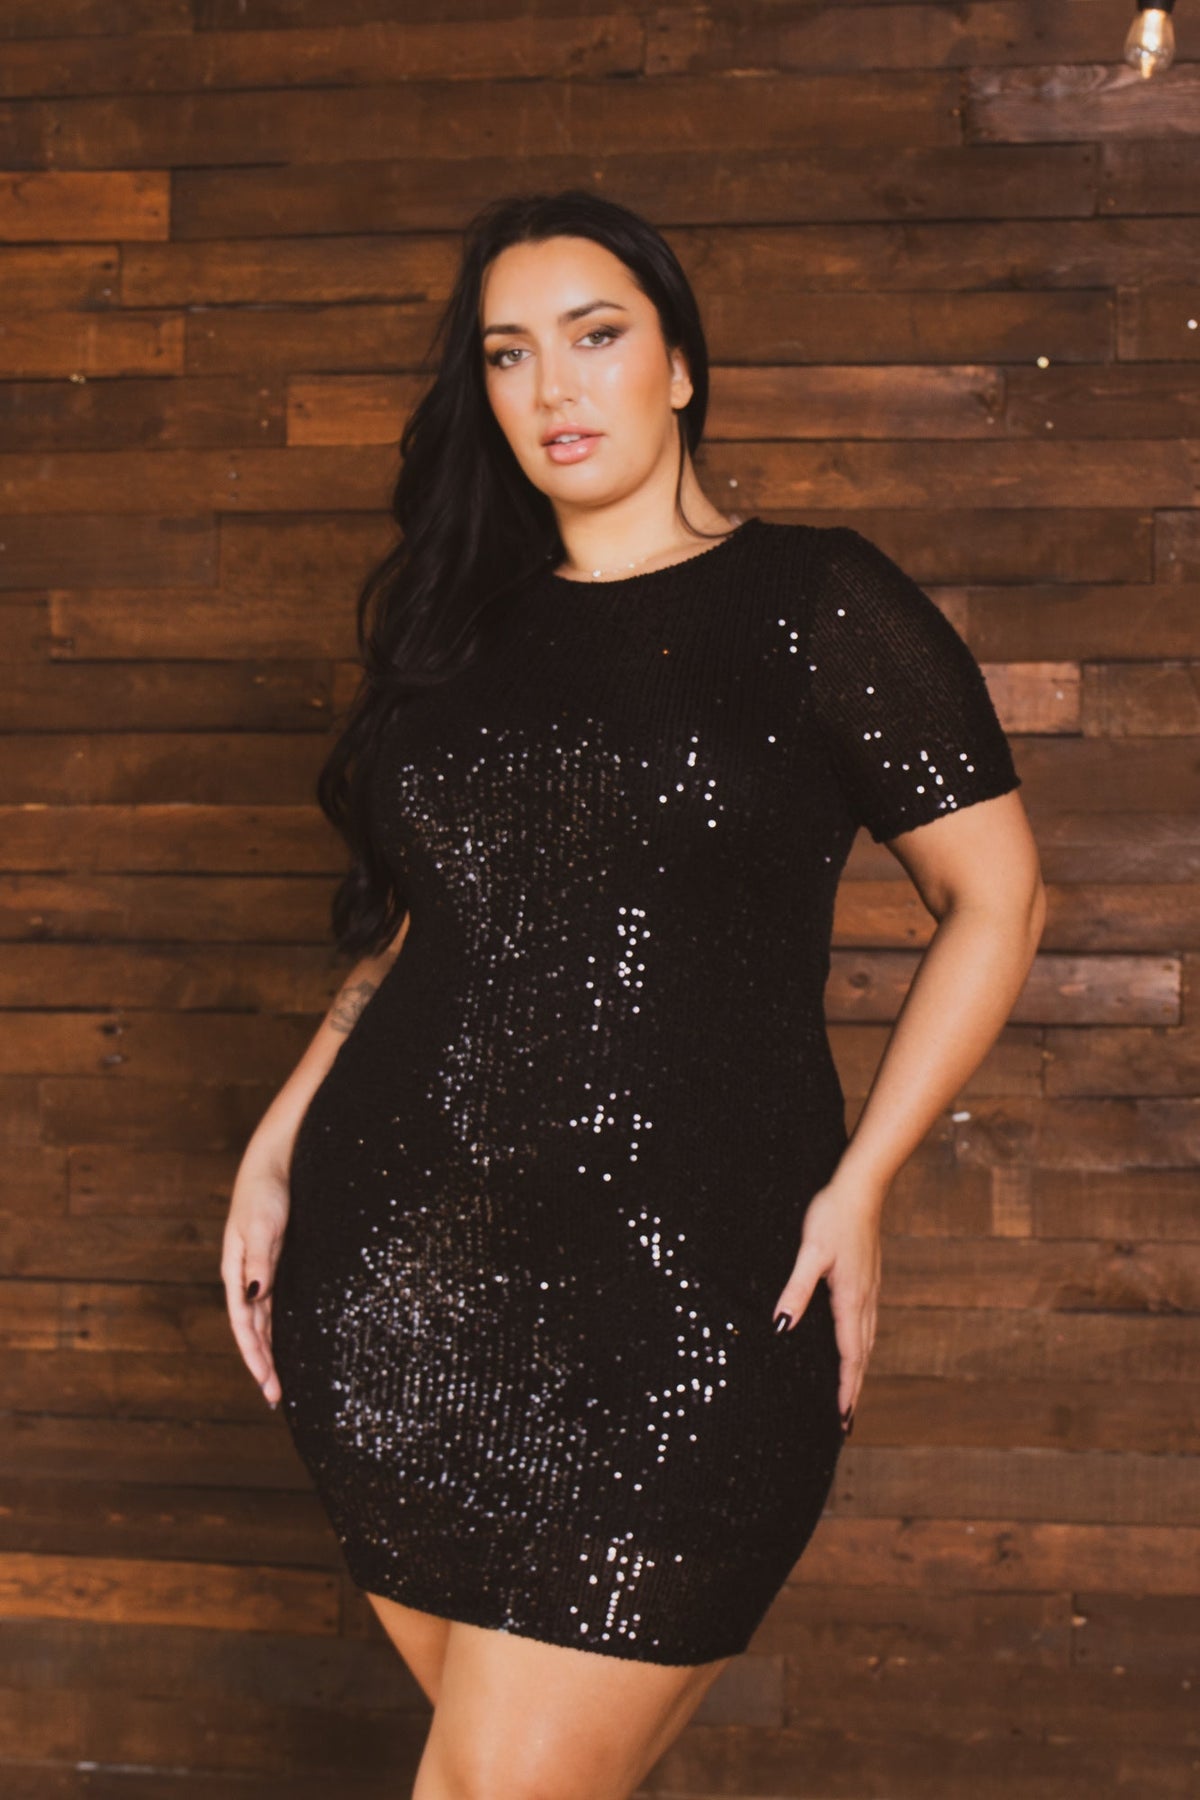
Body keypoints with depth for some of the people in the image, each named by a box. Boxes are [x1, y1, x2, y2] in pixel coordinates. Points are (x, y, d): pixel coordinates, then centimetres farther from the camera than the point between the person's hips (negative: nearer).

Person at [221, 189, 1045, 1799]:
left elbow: (998, 894, 0)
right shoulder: (463, 627, 14)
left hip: (685, 1309, -4)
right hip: (393, 1282, 5)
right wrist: (277, 1147, 9)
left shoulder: (819, 606, -1)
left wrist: (858, 1187, -7)